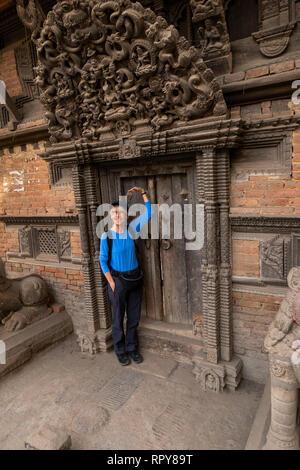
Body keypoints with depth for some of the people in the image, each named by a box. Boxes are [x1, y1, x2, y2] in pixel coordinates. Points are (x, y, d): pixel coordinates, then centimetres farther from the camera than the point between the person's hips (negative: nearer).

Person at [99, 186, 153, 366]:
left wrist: (143, 192, -9)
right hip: (118, 279, -3)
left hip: (135, 277, 3)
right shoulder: (107, 235, -10)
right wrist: (111, 282, -9)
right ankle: (121, 351, 30)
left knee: (134, 317, 15)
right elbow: (103, 260, -5)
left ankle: (132, 348, 34)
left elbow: (148, 213, -1)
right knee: (118, 318, 10)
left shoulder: (132, 229, -3)